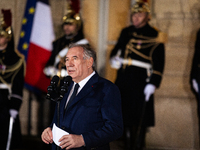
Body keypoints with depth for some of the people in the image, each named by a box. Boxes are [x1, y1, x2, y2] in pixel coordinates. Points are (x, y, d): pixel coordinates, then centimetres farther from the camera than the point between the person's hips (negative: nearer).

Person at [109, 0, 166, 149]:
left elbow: (159, 63, -8)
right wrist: (113, 59, -2)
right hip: (123, 81, 5)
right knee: (126, 117, 13)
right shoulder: (126, 32, 11)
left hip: (141, 83, -5)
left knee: (140, 120, -1)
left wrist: (153, 84, -14)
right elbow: (117, 49, 22)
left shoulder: (155, 36, -5)